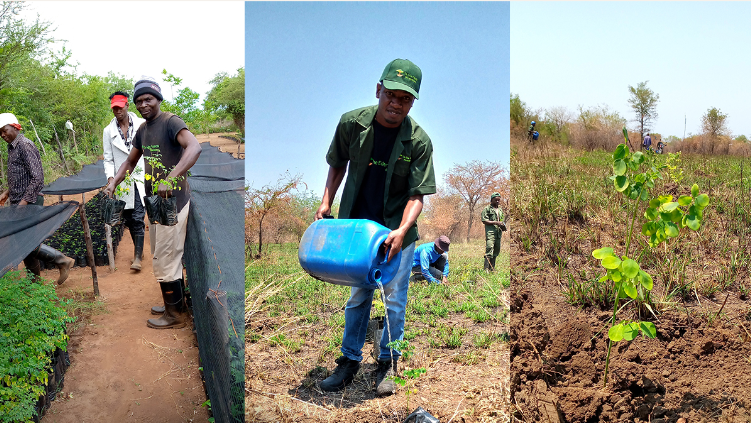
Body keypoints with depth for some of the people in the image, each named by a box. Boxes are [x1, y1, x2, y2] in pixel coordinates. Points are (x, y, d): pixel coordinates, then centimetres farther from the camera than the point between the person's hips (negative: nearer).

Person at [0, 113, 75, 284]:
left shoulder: (25, 146, -15)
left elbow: (37, 177, -22)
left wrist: (24, 202, -23)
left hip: (29, 203, -9)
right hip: (19, 203, 9)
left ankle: (63, 261, 0)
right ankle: (35, 278, 22)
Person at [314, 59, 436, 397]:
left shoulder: (418, 141, -14)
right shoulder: (351, 123, -8)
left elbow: (416, 195, -15)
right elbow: (338, 165, 9)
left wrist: (401, 231, -30)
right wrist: (326, 203, 1)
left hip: (397, 230, -2)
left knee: (393, 299, 6)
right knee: (357, 295, 12)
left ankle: (387, 363, 26)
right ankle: (350, 360, 28)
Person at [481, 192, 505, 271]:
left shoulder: (500, 210, 21)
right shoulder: (487, 209, -1)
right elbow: (484, 221, -9)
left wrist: (503, 226, 7)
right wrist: (495, 222, -15)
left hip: (498, 233, 7)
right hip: (490, 232, -7)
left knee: (496, 250, 8)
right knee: (489, 250, -16)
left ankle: (492, 267, 16)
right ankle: (486, 268, -17)